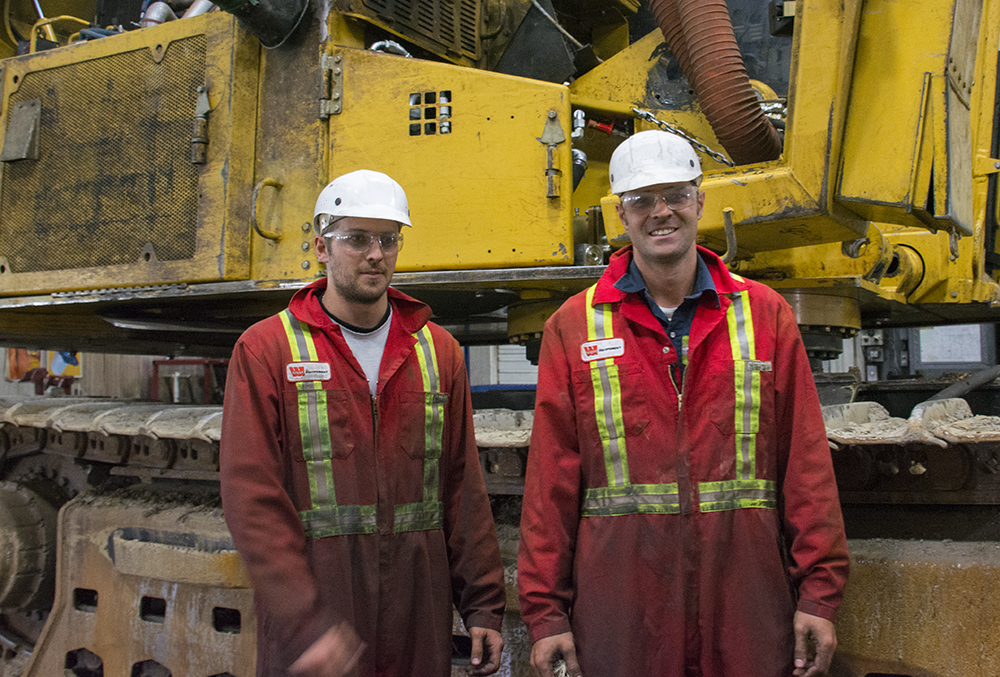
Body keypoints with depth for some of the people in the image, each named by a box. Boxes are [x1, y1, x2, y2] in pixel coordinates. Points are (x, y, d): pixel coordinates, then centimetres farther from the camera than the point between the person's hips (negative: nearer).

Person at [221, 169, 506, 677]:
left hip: (419, 617, 3)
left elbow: (462, 484, 7)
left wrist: (483, 604, 4)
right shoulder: (265, 350, -3)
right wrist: (305, 624, -19)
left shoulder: (438, 350, 8)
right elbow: (251, 496, -11)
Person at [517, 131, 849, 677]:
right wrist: (545, 611, -3)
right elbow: (551, 476, 0)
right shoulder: (573, 327, 3)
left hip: (745, 600, 1)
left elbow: (805, 459, 3)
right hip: (619, 610, -1)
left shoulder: (764, 314, 6)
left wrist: (818, 593, -2)